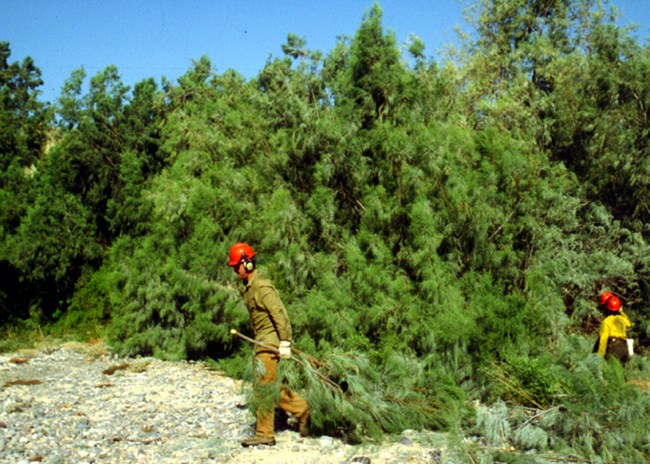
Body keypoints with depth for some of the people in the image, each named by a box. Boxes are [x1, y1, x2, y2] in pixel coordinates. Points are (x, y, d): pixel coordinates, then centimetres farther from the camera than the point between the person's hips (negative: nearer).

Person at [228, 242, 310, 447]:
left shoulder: (262, 286, -17)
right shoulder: (249, 286, 14)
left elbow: (280, 314, -21)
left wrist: (285, 342, -22)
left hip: (270, 342, -10)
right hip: (261, 341, 10)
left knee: (263, 387, -5)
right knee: (268, 386, 15)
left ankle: (264, 434, 4)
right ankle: (301, 409, 25)